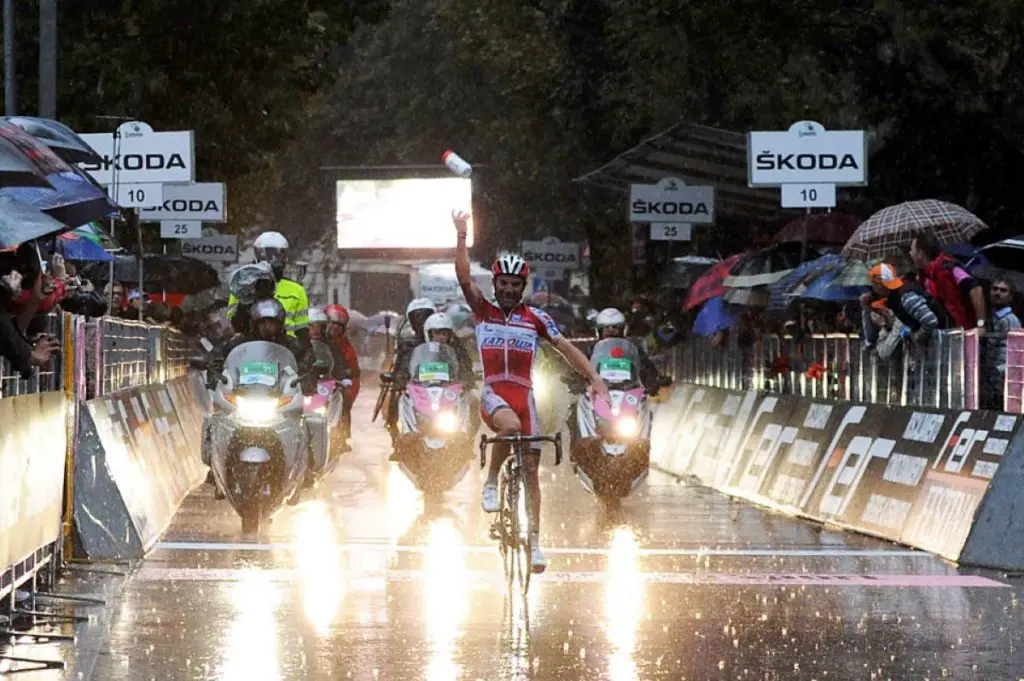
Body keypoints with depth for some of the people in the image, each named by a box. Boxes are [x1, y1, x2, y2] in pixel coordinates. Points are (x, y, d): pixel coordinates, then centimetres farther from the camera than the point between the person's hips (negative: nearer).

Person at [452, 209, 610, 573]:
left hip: (523, 393, 2)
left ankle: (534, 541, 1)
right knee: (510, 425, -37)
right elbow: (464, 278, -4)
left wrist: (594, 378, -4)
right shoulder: (483, 311, 8)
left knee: (531, 469, -1)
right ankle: (491, 482, -12)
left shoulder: (535, 318, 9)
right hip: (492, 392, -2)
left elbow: (565, 347, 7)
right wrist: (461, 237, -11)